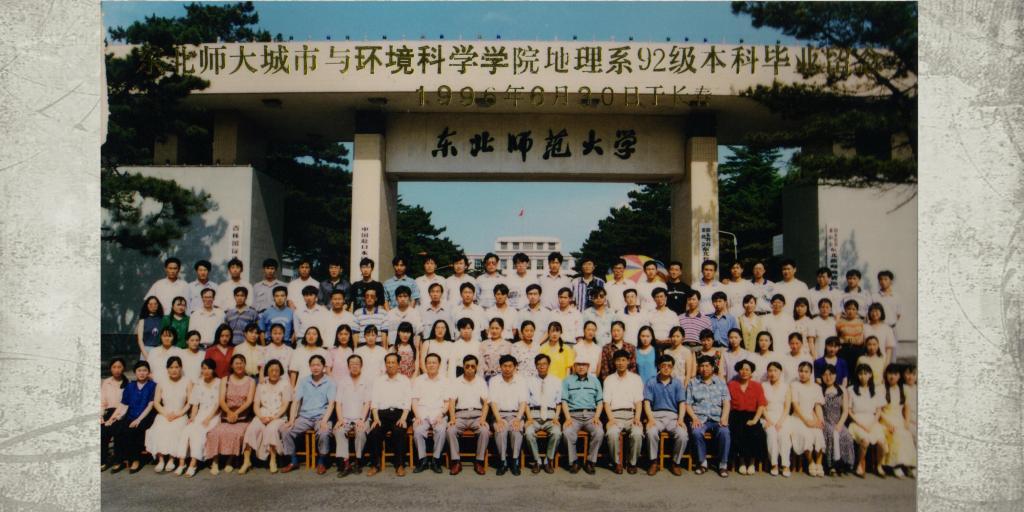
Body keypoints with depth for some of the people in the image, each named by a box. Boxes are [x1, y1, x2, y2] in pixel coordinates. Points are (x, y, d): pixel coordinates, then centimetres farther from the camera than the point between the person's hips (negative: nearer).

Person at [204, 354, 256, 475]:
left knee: (236, 432, -32)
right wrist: (229, 412, -17)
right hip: (226, 415, 1)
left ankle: (230, 461, -16)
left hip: (243, 417, -1)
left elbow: (249, 401, -1)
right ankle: (215, 461, -21)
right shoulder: (225, 380, 15)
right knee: (217, 432, -29)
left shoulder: (251, 381, 11)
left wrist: (236, 413, -17)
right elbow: (222, 400, 3)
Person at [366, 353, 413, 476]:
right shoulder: (378, 381, 18)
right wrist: (376, 418, -8)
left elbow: (408, 402, 5)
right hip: (382, 413, 2)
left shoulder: (405, 380, 15)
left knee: (399, 431, -32)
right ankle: (375, 464, -14)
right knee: (374, 432, -28)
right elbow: (374, 401, 9)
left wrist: (403, 418, -11)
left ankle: (400, 465, -22)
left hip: (399, 412, -1)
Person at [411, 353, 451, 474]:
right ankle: (423, 460, -18)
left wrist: (440, 415, -10)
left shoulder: (445, 381, 12)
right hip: (422, 414, 1)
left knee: (441, 430, -32)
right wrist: (417, 416, -8)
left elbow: (447, 402, 8)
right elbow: (414, 401, 9)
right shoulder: (418, 380, 14)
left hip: (438, 415, 0)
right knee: (418, 430, -31)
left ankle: (435, 460, -20)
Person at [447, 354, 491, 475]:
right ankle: (456, 461, -21)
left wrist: (483, 418, -12)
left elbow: (486, 402, 5)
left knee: (485, 431, -31)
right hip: (460, 414, 0)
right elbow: (452, 401, 3)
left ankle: (479, 462, -18)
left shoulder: (481, 382, 15)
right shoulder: (456, 382, 14)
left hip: (477, 414, 0)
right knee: (451, 430, -30)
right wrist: (452, 417, -14)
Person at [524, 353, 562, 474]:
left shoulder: (556, 381, 14)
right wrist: (529, 418, -8)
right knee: (529, 433, -31)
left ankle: (548, 461, -10)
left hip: (550, 416, 0)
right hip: (534, 416, 0)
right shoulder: (529, 381, 13)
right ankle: (537, 461, -10)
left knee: (556, 433, -31)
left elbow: (559, 402, 10)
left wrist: (556, 418, -5)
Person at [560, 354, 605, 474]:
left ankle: (590, 461, -14)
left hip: (591, 415, 1)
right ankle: (573, 462, -14)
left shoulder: (595, 381, 19)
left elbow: (600, 401, 13)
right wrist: (568, 418, -10)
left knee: (599, 432, -30)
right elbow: (564, 401, 5)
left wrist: (597, 417, -4)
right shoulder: (567, 381, 14)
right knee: (567, 432, -32)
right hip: (573, 415, -1)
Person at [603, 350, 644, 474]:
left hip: (632, 414, 0)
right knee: (612, 433, -33)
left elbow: (638, 401, 6)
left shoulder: (636, 378, 14)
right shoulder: (609, 379, 14)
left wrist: (637, 418, -11)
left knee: (637, 433, -32)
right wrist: (611, 419, -11)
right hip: (615, 415, 0)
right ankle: (617, 462, -12)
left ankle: (632, 463, -9)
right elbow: (607, 402, 6)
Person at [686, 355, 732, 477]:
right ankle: (702, 462, -13)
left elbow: (726, 402, 5)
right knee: (697, 432, -32)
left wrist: (724, 417, -13)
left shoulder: (720, 383, 15)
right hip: (700, 418, 0)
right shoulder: (693, 383, 14)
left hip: (717, 418, 0)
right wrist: (694, 418, -9)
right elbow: (688, 404, 8)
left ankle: (723, 464, -16)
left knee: (724, 432, -31)